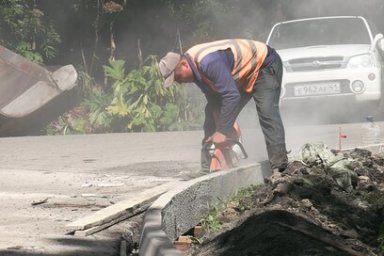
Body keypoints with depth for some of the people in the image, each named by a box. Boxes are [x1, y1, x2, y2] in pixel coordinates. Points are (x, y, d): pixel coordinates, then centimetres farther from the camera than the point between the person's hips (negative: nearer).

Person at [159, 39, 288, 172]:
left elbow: (232, 95, -40)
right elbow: (213, 99, -1)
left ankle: (279, 166, -34)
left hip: (264, 65, -10)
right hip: (241, 78, 10)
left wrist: (222, 132, -34)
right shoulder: (194, 66, -8)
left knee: (267, 112, -28)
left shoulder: (208, 62, -38)